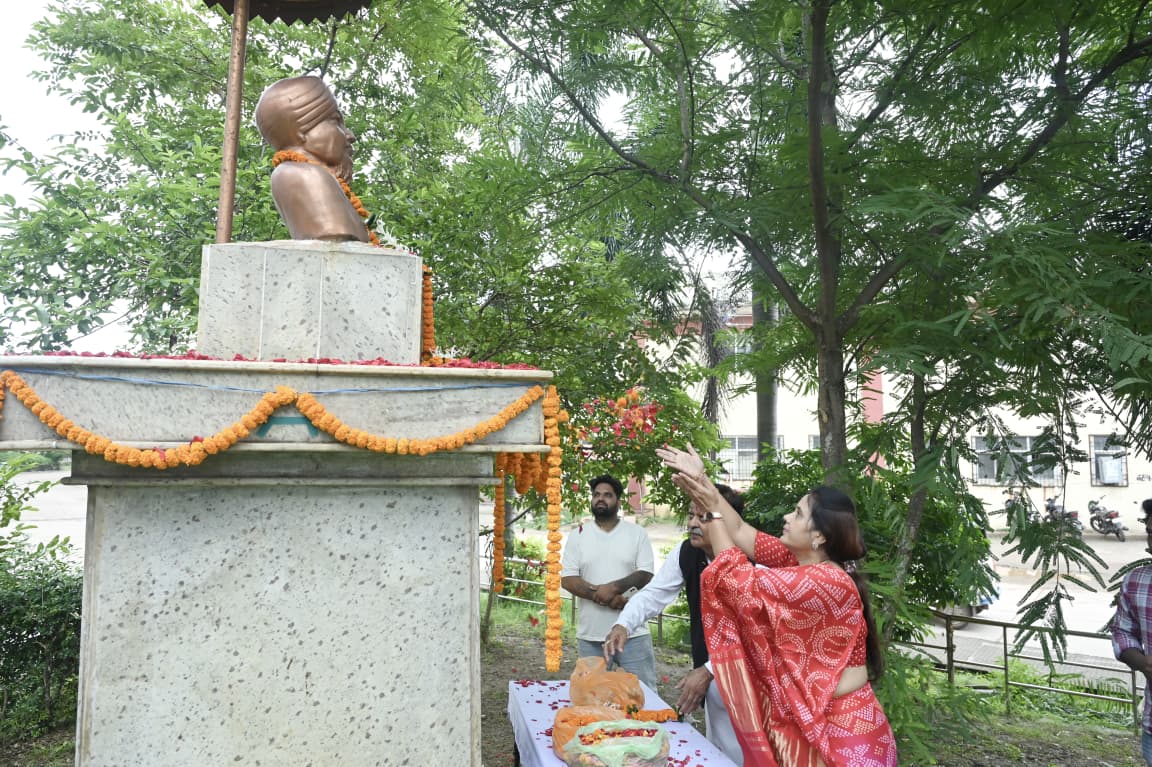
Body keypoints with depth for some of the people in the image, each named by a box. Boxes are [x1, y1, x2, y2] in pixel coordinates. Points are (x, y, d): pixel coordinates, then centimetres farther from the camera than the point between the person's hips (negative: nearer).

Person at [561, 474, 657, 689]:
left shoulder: (637, 533, 3)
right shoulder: (577, 535, 5)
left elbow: (646, 575, -4)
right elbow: (567, 579, -2)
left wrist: (615, 587, -20)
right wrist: (599, 594, -16)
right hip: (591, 635, 1)